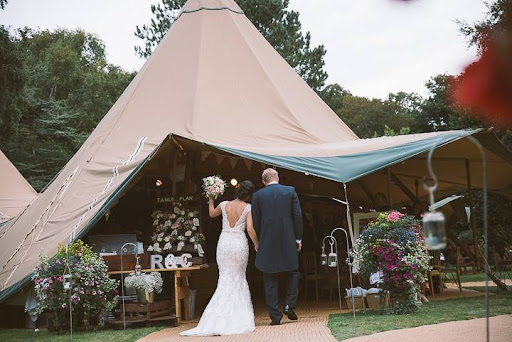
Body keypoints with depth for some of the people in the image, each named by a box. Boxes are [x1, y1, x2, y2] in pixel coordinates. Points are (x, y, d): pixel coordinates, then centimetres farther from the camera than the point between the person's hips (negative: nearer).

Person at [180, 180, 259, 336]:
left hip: (224, 243, 1)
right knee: (239, 278, 13)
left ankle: (219, 318, -2)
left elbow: (212, 214, 21)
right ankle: (240, 316, 11)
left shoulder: (224, 205, 1)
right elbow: (250, 229, -14)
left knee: (226, 279, 5)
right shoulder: (248, 208, -6)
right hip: (240, 244, -1)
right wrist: (257, 245, 0)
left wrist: (211, 199, 35)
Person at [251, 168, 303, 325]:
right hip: (288, 242, 0)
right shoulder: (290, 191, 2)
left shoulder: (257, 195, 1)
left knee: (270, 281, 5)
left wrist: (259, 242, 11)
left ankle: (275, 315, 3)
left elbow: (255, 222, 1)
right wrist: (298, 238, 7)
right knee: (293, 273, 19)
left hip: (267, 243, 0)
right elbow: (298, 216, 0)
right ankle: (289, 305, 4)